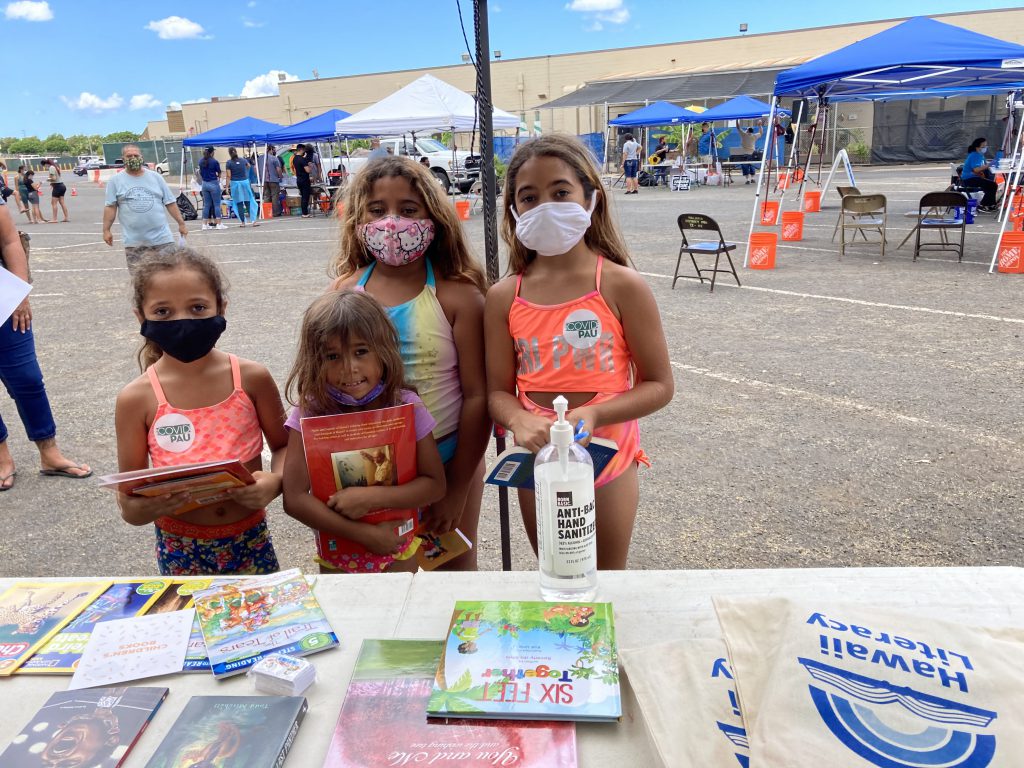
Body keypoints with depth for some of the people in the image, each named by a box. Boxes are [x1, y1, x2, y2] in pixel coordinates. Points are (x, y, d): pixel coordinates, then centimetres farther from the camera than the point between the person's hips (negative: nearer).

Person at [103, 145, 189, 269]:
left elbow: (170, 203, 8)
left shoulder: (155, 177, 7)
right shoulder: (116, 180, 4)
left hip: (162, 237, 1)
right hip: (134, 241, 0)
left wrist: (181, 223, 6)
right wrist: (106, 230, -3)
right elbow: (110, 207, 2)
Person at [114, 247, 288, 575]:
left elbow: (283, 445, 3)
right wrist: (146, 507, -27)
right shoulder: (137, 399, -12)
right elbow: (129, 506, -5)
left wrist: (275, 481, -18)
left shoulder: (252, 378, -10)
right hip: (180, 549, -1)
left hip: (251, 540, 1)